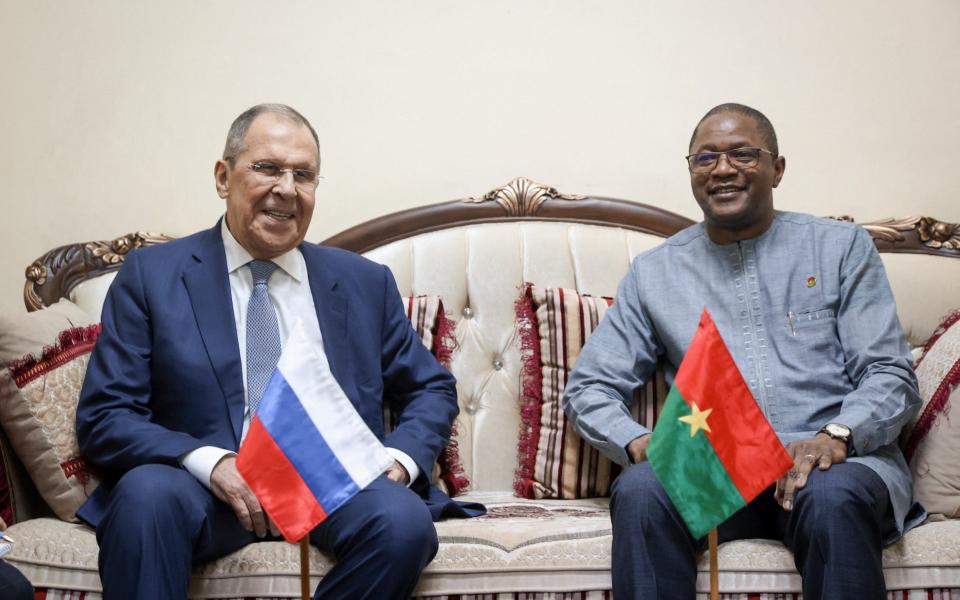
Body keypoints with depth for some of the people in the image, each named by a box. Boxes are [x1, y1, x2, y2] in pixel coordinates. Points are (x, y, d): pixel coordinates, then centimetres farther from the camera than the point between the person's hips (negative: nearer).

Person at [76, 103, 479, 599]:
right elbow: (102, 417, 1)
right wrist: (210, 462, -18)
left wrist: (398, 459, -6)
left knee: (404, 519, -30)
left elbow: (432, 390, 17)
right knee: (147, 493, -35)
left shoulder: (366, 282, 14)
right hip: (208, 486, -2)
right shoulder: (150, 275, 7)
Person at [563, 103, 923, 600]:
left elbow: (890, 375, 5)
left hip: (834, 462, -1)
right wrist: (638, 442, -10)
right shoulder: (654, 272, 15)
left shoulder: (841, 247, 12)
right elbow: (588, 387, 12)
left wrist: (836, 437, -17)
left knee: (831, 499, -36)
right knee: (639, 492, -31)